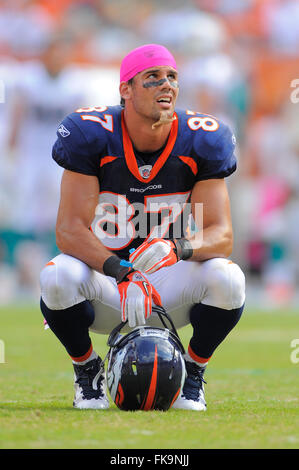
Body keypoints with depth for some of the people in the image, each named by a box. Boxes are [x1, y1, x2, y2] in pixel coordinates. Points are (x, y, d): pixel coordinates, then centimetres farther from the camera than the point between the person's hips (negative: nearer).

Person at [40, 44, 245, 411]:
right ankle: (88, 373, -3)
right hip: (104, 282, -1)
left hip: (169, 284, 1)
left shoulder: (200, 142, -10)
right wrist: (123, 274, -37)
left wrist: (175, 248, -37)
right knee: (58, 278, -34)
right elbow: (69, 230, -20)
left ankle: (191, 376, 1)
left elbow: (221, 235, -13)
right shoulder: (92, 136, -15)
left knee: (227, 280, -29)